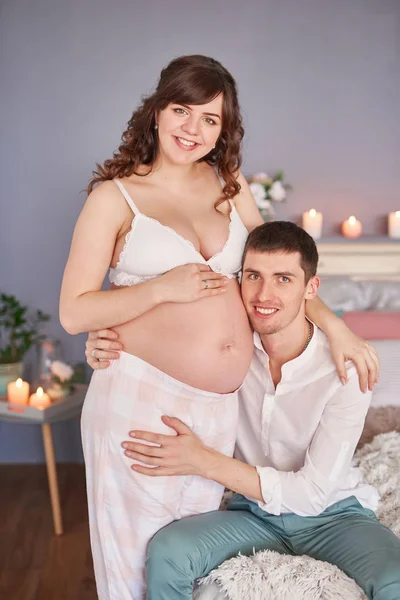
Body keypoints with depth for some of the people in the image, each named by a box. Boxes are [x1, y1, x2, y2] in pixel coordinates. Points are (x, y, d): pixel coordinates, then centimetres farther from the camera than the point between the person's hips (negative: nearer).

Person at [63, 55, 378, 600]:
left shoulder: (228, 182, 8)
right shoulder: (115, 196, -5)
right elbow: (74, 313, -8)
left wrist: (333, 325, 4)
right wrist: (162, 288, -18)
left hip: (219, 406, 4)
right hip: (142, 397, -4)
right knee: (141, 554, 11)